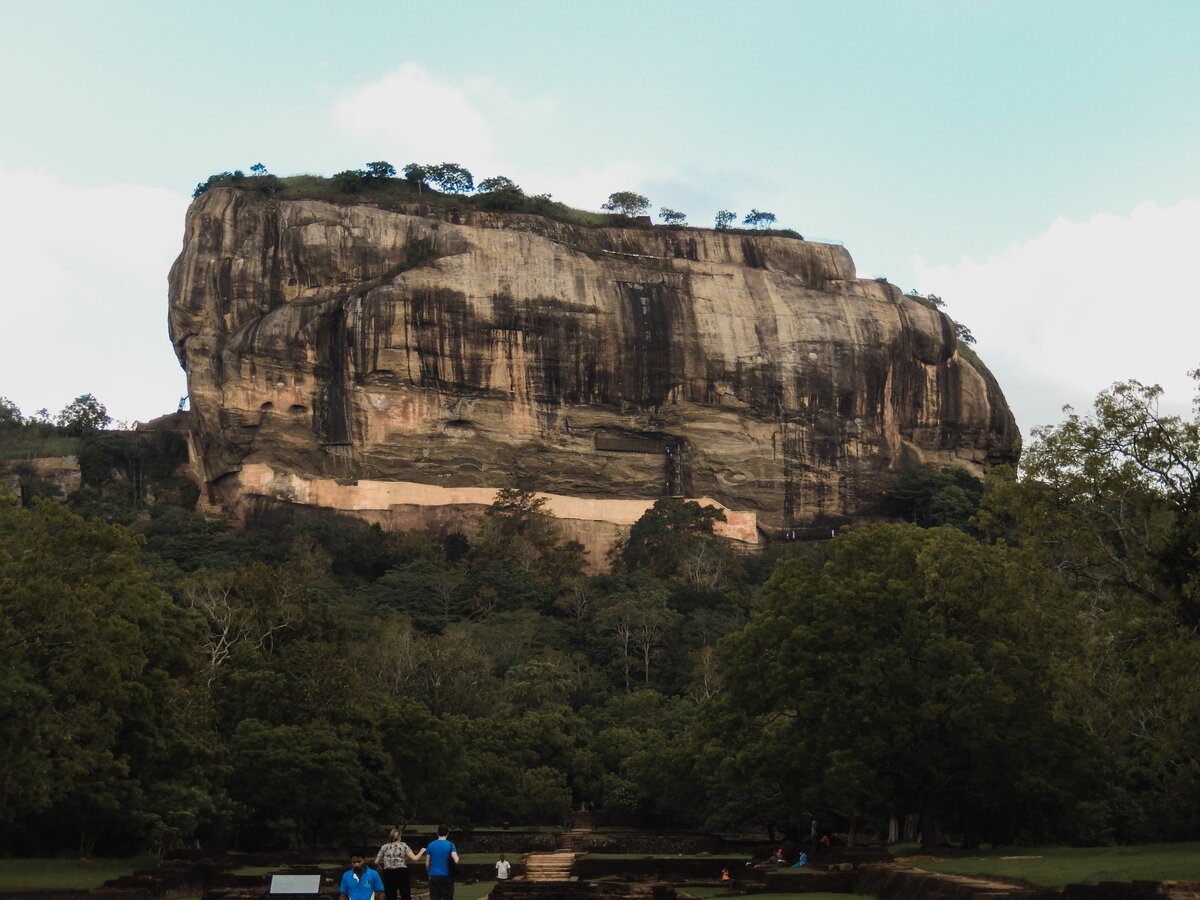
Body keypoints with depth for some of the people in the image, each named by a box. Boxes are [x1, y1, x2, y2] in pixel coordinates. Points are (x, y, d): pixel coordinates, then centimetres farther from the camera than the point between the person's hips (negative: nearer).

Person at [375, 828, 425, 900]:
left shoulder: (384, 847, 10)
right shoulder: (403, 845, 5)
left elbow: (376, 862, 9)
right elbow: (414, 859, -2)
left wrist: (380, 867, 29)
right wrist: (421, 852, 15)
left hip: (388, 873, 1)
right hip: (402, 872, -1)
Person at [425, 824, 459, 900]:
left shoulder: (431, 845, 3)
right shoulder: (450, 845, -5)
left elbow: (427, 863, 6)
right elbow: (456, 860, -16)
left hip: (434, 877, 2)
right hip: (447, 877, -2)